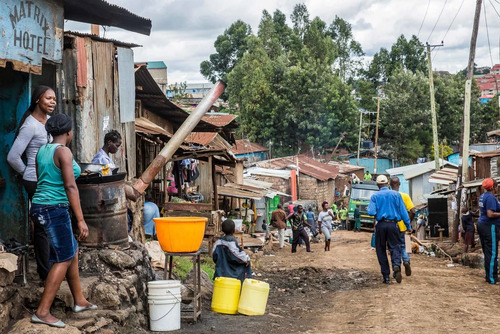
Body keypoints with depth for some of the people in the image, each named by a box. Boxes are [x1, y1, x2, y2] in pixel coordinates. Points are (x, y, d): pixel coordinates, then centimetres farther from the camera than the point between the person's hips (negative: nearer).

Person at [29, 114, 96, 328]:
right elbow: (70, 187, -19)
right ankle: (42, 312, -3)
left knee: (72, 251, 18)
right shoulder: (63, 151, -13)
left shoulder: (42, 151, 11)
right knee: (64, 259, -2)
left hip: (40, 206, 9)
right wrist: (80, 220, -19)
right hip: (55, 209, -9)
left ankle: (79, 300, 25)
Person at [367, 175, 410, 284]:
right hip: (393, 225, 0)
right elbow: (403, 211, 1)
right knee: (395, 247, 3)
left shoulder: (375, 196, 2)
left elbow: (371, 212, -9)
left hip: (381, 225, 0)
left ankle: (386, 276, 7)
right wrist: (408, 225, 5)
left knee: (381, 250, 9)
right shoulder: (396, 194, 4)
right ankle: (396, 265, -28)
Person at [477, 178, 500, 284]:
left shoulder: (482, 196, 14)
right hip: (490, 227, -10)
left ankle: (488, 273, 22)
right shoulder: (491, 198, -17)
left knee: (487, 252, 15)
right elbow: (490, 214, -24)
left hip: (481, 224, 10)